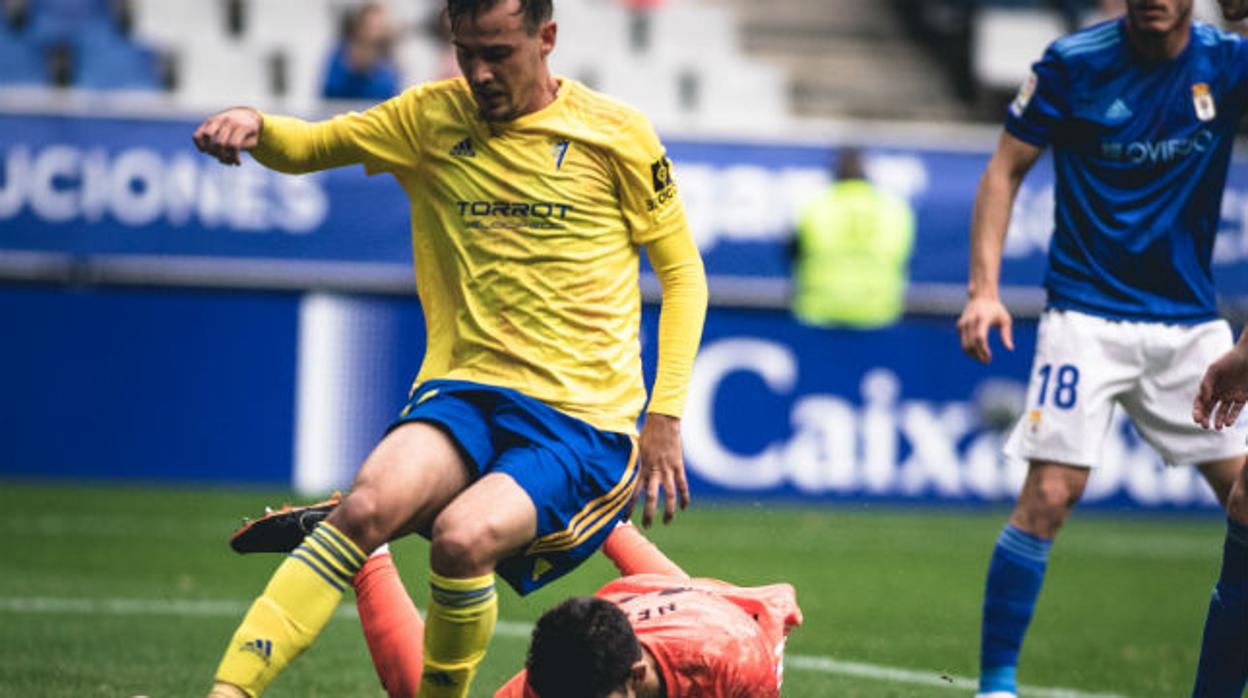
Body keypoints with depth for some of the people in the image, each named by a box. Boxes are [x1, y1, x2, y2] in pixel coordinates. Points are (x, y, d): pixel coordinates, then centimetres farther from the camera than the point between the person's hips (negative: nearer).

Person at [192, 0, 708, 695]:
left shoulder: (616, 134, 1)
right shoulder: (431, 117, 8)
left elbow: (682, 272, 7)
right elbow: (303, 147, 16)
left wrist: (665, 415, -2)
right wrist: (252, 123, -9)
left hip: (584, 416, -2)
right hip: (464, 389, 2)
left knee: (464, 536, -31)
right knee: (372, 502, -29)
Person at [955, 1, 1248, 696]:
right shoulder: (1074, 63, -6)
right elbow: (1005, 171, 1)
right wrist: (984, 289, -9)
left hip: (1190, 319, 3)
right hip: (1087, 317, -3)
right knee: (1050, 493, -12)